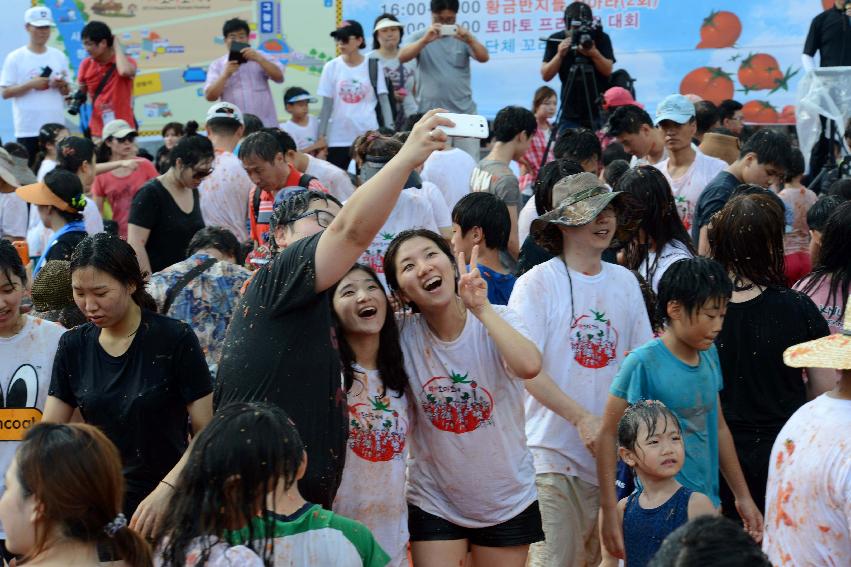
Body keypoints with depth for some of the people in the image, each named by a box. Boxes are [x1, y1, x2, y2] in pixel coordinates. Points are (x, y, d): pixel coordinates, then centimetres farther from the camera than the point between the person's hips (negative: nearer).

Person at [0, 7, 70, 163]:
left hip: (56, 128, 3)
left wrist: (63, 85, -9)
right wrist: (31, 84, -16)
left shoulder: (59, 56, 8)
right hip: (28, 130, -3)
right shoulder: (15, 58, -3)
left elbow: (67, 91, 14)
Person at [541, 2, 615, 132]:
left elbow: (608, 70, -10)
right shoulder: (555, 40, -1)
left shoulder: (601, 38, -3)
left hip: (599, 112, -1)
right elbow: (546, 76, -4)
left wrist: (594, 54, -28)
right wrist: (560, 55, -20)